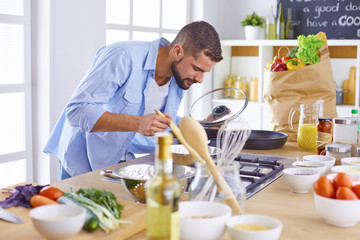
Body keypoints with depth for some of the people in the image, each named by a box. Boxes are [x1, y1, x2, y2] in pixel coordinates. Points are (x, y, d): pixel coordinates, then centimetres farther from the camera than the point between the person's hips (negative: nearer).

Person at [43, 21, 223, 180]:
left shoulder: (180, 78, -3)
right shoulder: (123, 57, -26)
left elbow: (167, 126, 12)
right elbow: (77, 110, -30)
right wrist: (137, 123, -40)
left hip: (124, 161, 6)